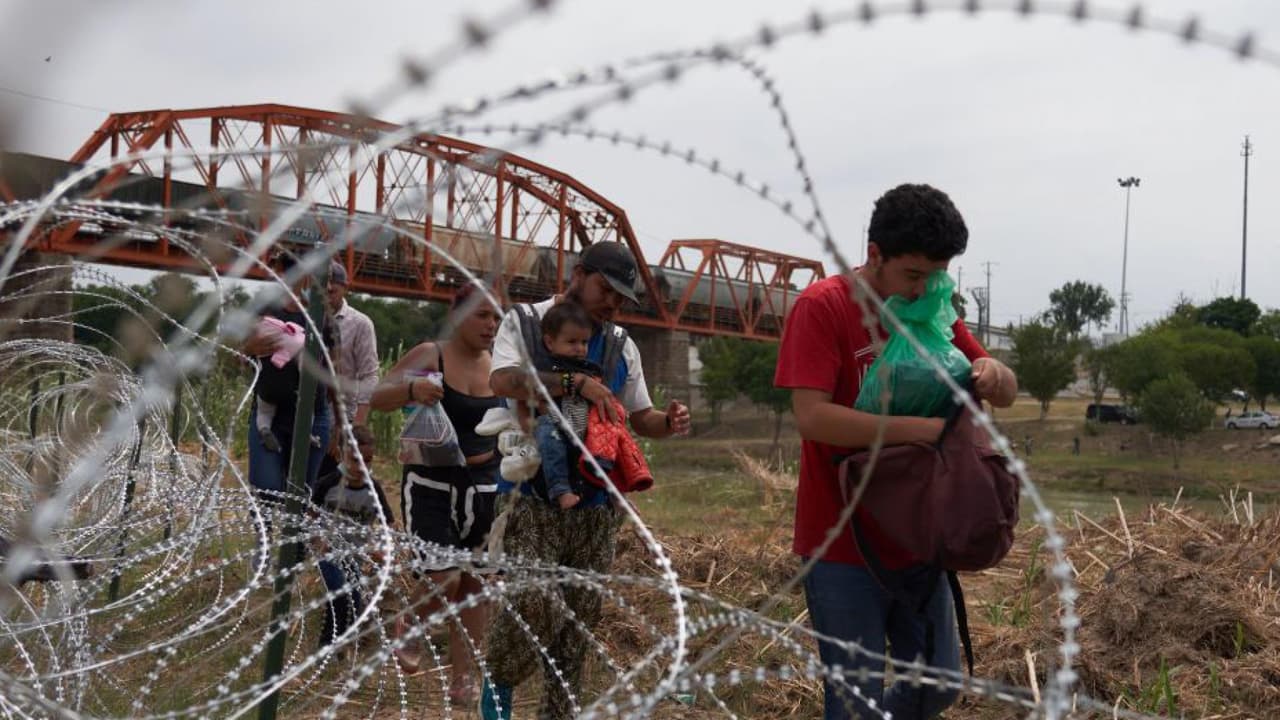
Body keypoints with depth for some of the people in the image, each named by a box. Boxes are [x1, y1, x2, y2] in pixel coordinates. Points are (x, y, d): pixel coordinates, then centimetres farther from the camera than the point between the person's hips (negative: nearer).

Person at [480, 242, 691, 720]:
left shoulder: (622, 346, 14)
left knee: (580, 619, 5)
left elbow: (640, 418, 18)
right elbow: (503, 382, -18)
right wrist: (577, 383, -27)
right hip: (533, 496, -5)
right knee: (537, 603, -19)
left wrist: (669, 423, -5)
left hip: (594, 505, 5)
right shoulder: (525, 322, 1)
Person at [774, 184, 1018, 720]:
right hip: (843, 547, -6)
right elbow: (812, 416, -25)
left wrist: (992, 374, -15)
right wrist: (923, 428, -29)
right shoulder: (822, 307, -14)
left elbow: (1006, 395, 10)